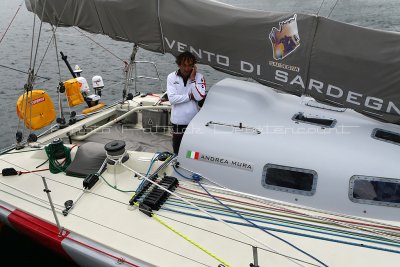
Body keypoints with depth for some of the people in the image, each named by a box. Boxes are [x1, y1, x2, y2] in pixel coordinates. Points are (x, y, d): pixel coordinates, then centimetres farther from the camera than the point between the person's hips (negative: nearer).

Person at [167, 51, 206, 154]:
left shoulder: (199, 77, -3)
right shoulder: (171, 77, -3)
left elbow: (200, 97, -17)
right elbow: (172, 99, -14)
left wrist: (192, 79, -15)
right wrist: (190, 96, -13)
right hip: (178, 122, 1)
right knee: (177, 153, 15)